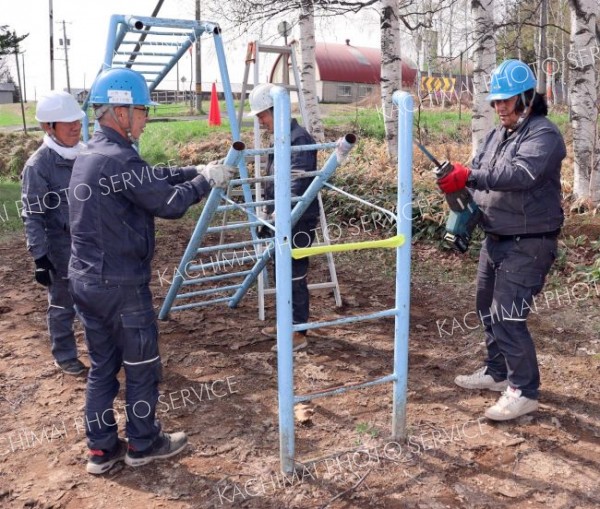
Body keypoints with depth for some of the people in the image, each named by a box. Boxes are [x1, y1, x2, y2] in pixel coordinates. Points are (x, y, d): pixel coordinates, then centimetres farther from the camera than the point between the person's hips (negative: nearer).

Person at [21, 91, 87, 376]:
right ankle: (64, 356, 28)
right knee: (63, 306, 9)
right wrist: (39, 257, -16)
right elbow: (32, 216, -14)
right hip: (61, 247, -5)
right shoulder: (38, 165, -16)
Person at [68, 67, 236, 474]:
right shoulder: (119, 159, -21)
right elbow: (170, 203, -19)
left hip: (86, 281, 9)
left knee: (103, 367, 17)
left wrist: (200, 170, 9)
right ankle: (143, 444, 26)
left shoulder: (91, 155, 11)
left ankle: (102, 449, 27)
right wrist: (206, 180, -4)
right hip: (121, 286, -9)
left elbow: (153, 177, 15)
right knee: (142, 367, 10)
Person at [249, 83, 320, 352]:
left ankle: (298, 333, 6)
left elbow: (298, 183, -26)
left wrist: (280, 211, -32)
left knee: (295, 275, -3)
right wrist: (269, 208, 22)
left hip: (298, 221, -10)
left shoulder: (299, 139, -16)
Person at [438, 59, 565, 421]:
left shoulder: (544, 134, -14)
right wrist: (456, 182, -18)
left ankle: (524, 391, 5)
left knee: (507, 317, -11)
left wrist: (469, 177, -40)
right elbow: (478, 174, 5)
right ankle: (497, 372, 37)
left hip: (528, 244, -9)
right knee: (488, 308, 19)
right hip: (495, 239, 9)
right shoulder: (497, 135, 14)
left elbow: (520, 173, -32)